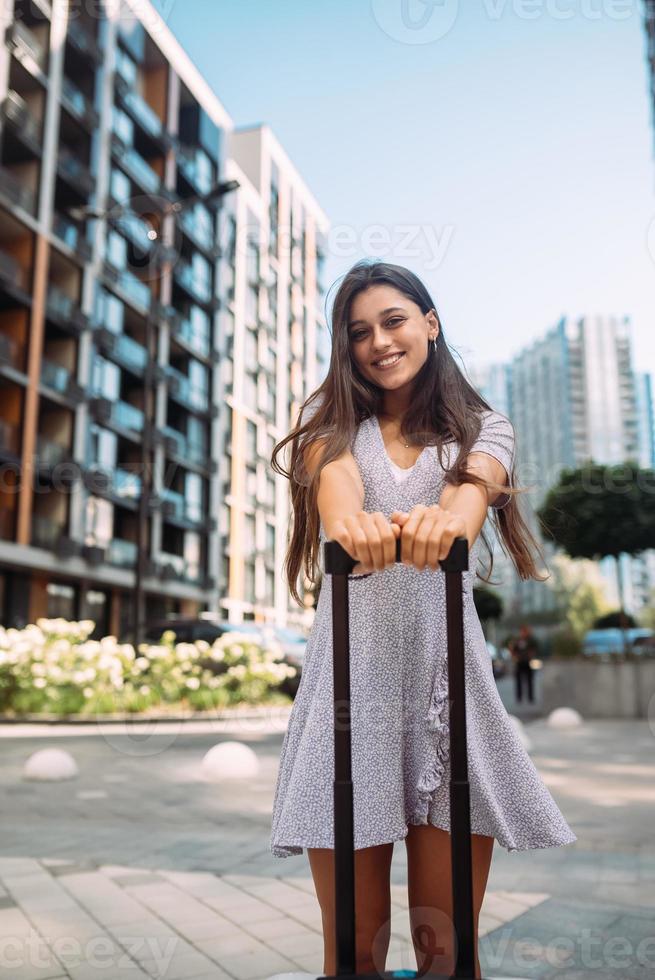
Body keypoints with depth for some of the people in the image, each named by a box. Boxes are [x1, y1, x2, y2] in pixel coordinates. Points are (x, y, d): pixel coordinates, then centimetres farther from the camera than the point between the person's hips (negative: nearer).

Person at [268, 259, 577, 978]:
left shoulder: (482, 429, 13)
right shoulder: (334, 427, 13)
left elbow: (475, 483, -11)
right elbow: (337, 478, -12)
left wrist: (450, 516, -36)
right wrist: (351, 521, -36)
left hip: (448, 675, 0)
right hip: (352, 670, 0)